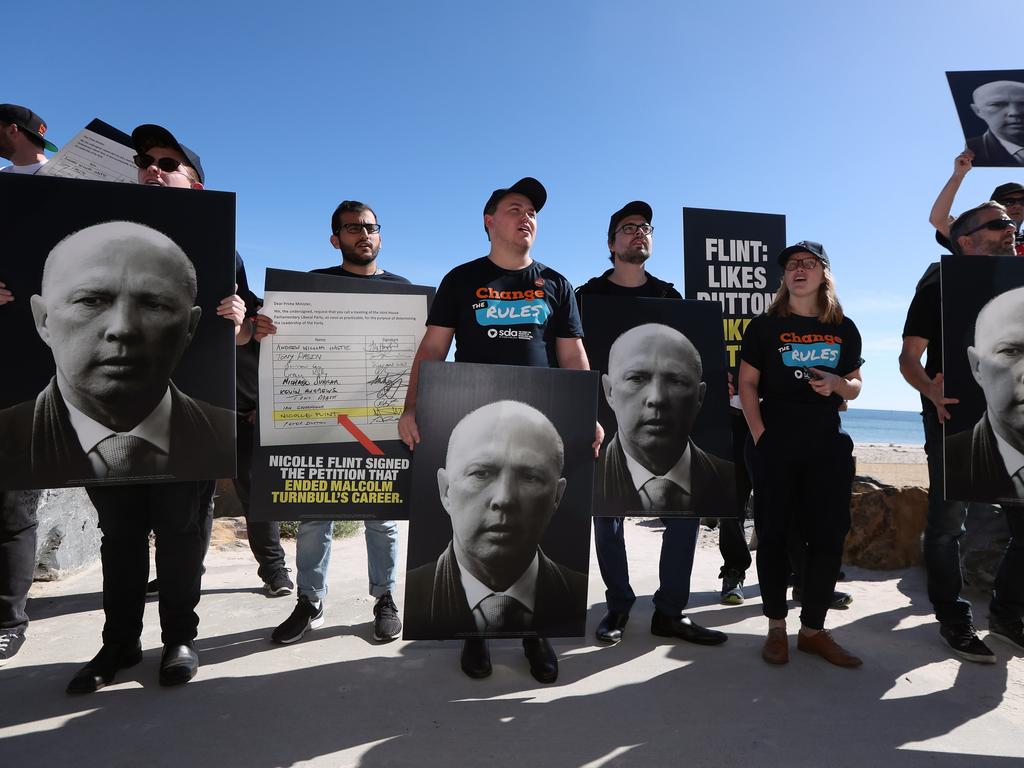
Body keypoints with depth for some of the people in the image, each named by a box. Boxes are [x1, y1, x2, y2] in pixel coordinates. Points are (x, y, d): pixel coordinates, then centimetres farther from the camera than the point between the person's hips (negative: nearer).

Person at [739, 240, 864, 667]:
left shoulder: (844, 329, 10)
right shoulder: (764, 327, 1)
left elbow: (855, 386, 16)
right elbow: (747, 385, -1)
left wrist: (838, 384, -8)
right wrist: (759, 435, -12)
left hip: (827, 443, 3)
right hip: (774, 443, -3)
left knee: (828, 536, 3)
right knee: (773, 534, 2)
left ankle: (813, 631, 17)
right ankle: (776, 628, 15)